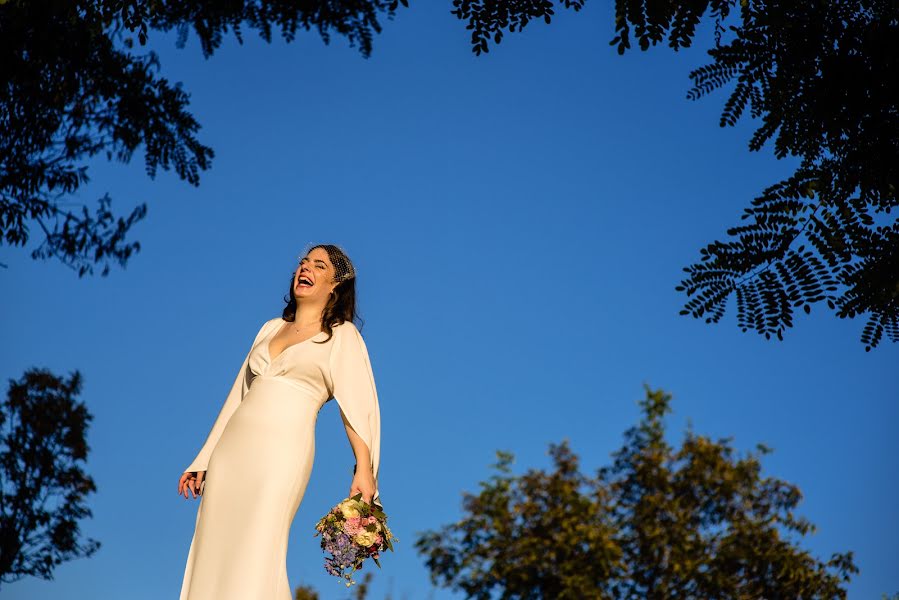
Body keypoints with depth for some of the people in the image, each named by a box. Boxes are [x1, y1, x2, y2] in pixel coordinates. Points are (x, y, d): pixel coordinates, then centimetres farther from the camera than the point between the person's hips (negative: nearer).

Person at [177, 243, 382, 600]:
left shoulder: (342, 335, 5)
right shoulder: (271, 328, 21)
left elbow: (358, 404, -6)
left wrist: (363, 469, -20)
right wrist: (203, 461, 19)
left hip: (283, 452, -5)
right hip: (232, 450, 6)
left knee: (256, 555, -15)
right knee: (213, 553, -1)